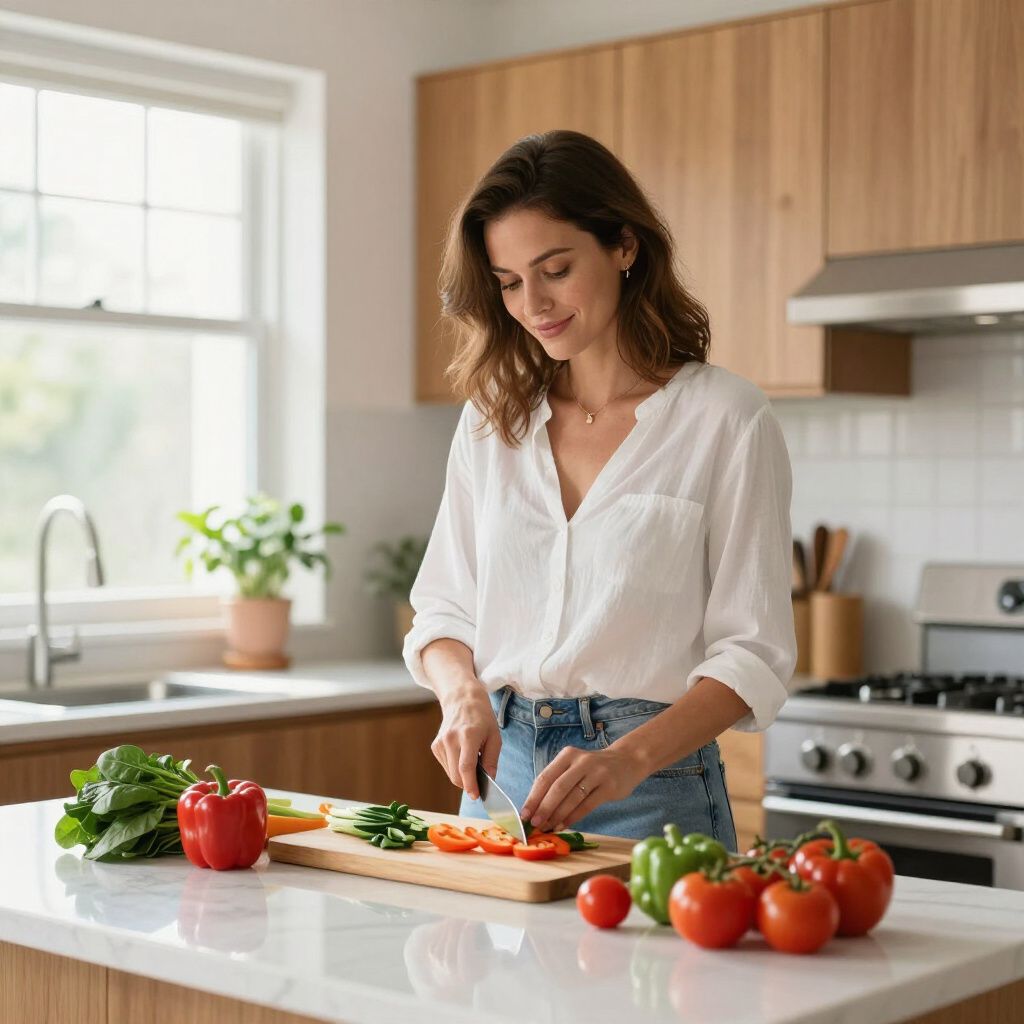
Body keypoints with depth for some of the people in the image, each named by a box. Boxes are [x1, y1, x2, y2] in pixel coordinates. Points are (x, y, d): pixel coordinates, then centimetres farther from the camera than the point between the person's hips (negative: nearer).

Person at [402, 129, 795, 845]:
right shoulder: (491, 417, 8)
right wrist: (463, 692, -10)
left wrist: (629, 759, -24)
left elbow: (752, 651, -10)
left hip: (651, 787, -4)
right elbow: (443, 607, 12)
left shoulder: (726, 419, -7)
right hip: (499, 771, 4)